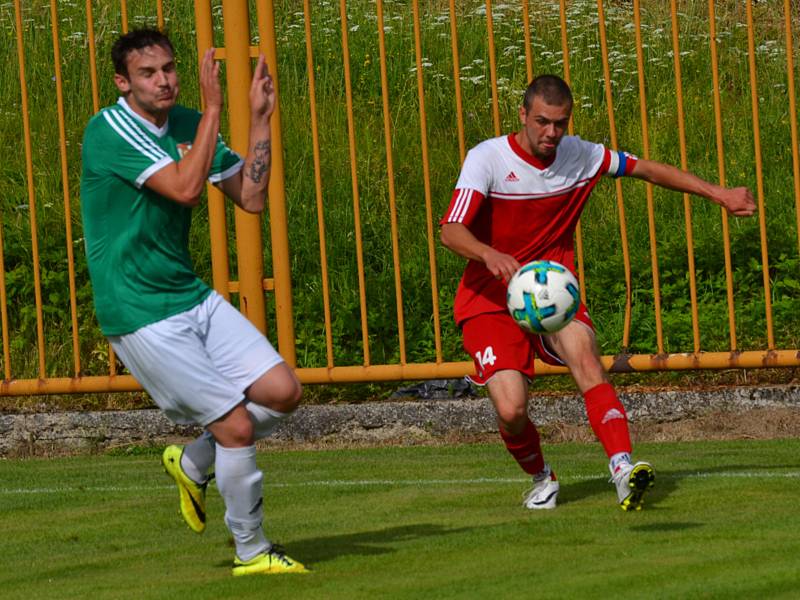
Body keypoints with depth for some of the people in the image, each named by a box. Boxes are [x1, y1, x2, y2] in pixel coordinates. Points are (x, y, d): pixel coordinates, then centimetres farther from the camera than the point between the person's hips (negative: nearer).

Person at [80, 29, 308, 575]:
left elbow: (252, 198, 5)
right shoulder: (109, 130, -16)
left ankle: (193, 463, 22)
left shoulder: (189, 124, 7)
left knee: (283, 392, -2)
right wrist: (214, 107, -24)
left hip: (191, 295, 7)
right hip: (139, 312, -7)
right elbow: (185, 187, -27)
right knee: (237, 425, -10)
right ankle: (252, 551, 9)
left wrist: (260, 118, -1)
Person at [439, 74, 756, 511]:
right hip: (489, 299, -3)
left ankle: (623, 467, -42)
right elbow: (450, 231, -24)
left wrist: (719, 194, 12)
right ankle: (541, 479, 16)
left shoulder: (579, 156, 0)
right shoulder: (487, 159, -13)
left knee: (582, 349, -31)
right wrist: (491, 256, -44)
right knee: (511, 409, -18)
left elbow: (647, 169, 13)